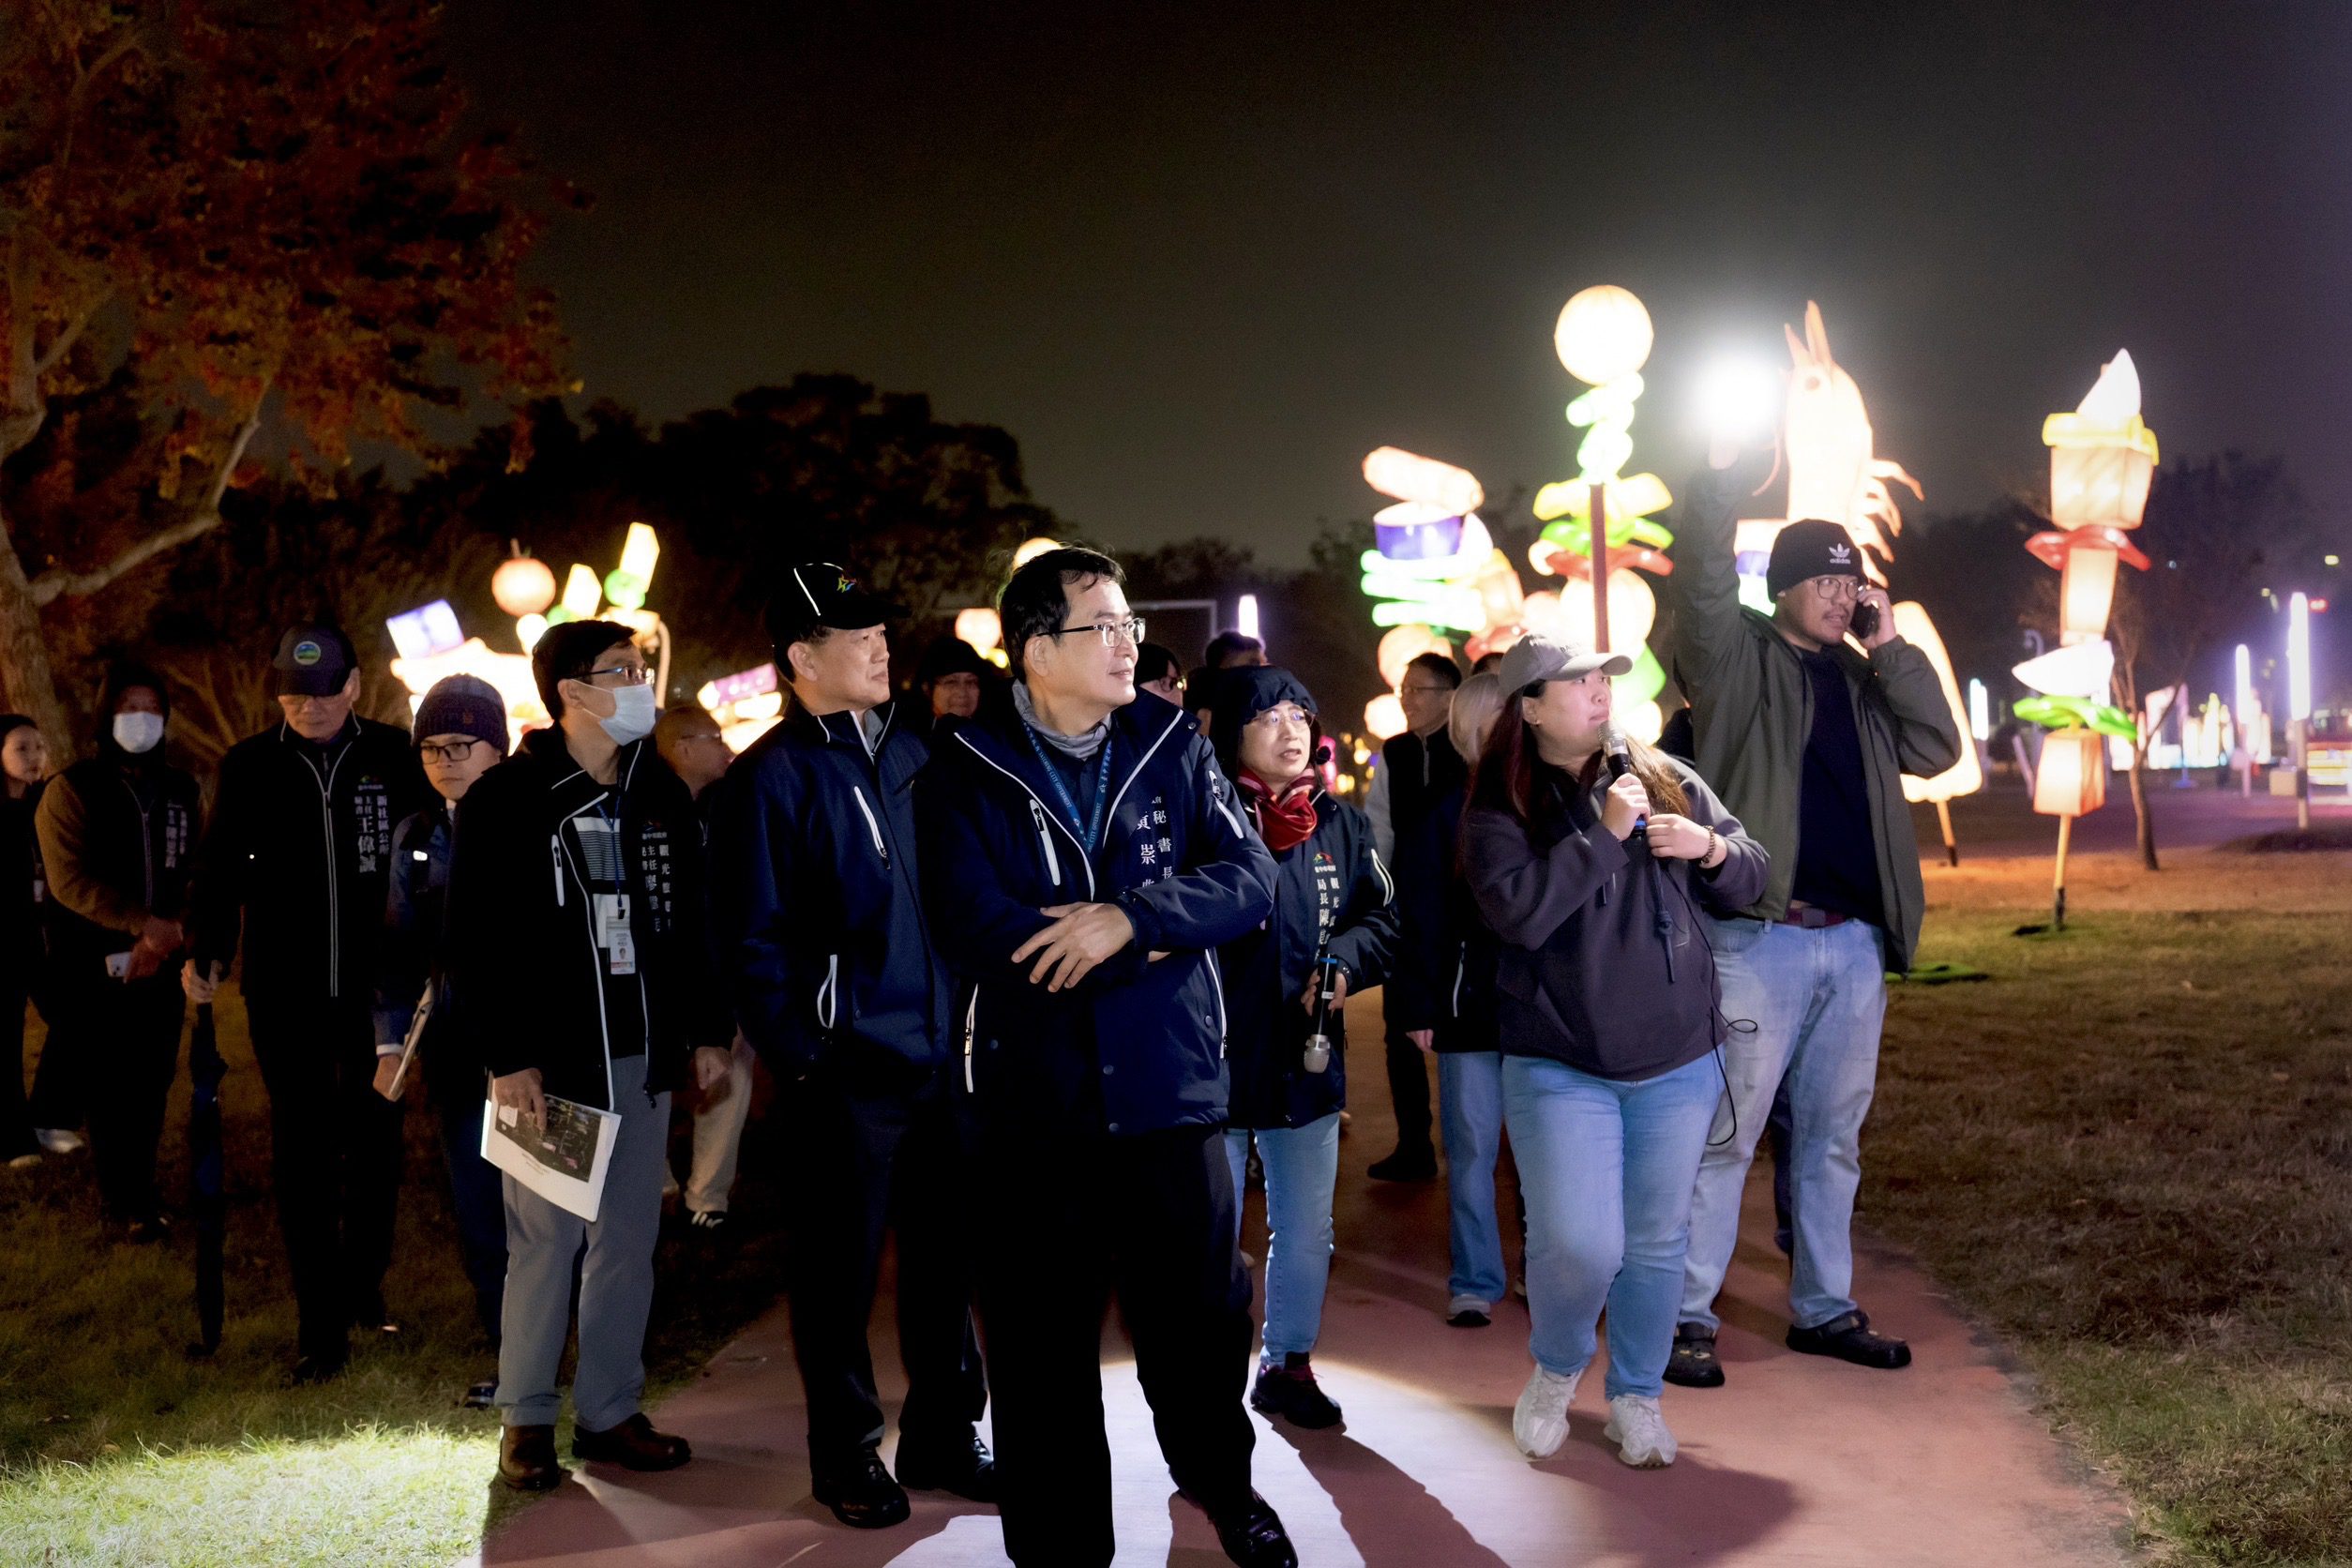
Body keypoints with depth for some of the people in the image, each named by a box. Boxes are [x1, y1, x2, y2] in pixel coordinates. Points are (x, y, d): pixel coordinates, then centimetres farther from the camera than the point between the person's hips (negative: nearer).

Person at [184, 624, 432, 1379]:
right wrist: (206, 953, -8)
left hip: (374, 988, 0)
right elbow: (219, 868, 6)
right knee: (301, 1153, 3)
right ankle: (319, 1323, 10)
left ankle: (363, 1288, 27)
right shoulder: (249, 766, 2)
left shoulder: (394, 755, 0)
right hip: (285, 995, 0)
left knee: (374, 1145, 9)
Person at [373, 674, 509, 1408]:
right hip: (453, 1040, 5)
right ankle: (507, 1353, 17)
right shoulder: (415, 837, 12)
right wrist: (390, 1040, 8)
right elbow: (399, 947, 14)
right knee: (474, 1197, 7)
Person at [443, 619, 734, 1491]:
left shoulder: (660, 795, 10)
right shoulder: (505, 800, -6)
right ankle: (527, 1418, 14)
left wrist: (708, 1029, 9)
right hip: (549, 1059, -5)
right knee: (545, 1241, 0)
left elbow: (693, 921, 14)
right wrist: (507, 1058, -12)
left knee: (629, 1241, 8)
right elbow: (475, 945, -8)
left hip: (642, 1058, 5)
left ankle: (609, 1413, 18)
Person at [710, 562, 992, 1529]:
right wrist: (800, 1055, -14)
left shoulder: (912, 753, 11)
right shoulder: (773, 776, -7)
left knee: (946, 1254, 13)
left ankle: (943, 1435, 27)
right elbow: (754, 939, -10)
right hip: (847, 1069, -6)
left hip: (939, 1053, 6)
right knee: (841, 1267, 6)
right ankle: (847, 1454, 20)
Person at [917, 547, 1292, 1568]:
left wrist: (1133, 915, -22)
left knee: (1203, 1313, 15)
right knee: (1043, 1349, 9)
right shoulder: (964, 778, -6)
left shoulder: (1174, 749, 4)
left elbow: (1249, 875, -5)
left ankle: (1221, 1483, 43)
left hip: (1169, 1091, 3)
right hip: (1032, 1107, -2)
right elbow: (976, 933, -19)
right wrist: (1157, 948, -15)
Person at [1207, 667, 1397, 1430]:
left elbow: (1382, 916, 9)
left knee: (1306, 1230, 17)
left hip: (1309, 1061, 5)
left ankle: (1288, 1363, 34)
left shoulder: (1340, 823, 5)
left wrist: (1345, 962, -9)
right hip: (1217, 1060, -5)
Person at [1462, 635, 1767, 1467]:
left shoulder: (1666, 780, 5)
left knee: (1658, 1242, 11)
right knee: (1578, 1246, -11)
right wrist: (1604, 833, -21)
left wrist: (1712, 847, -12)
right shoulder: (1501, 808, -5)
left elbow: (1749, 880, 10)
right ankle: (1554, 1370, 20)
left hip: (1678, 1062, 4)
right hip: (1560, 1068, -4)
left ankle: (1637, 1398, 31)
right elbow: (1518, 913, -21)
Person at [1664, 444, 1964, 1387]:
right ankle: (1687, 1317, 2)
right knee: (1724, 1135, -4)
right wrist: (1719, 478, -25)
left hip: (1856, 945, 6)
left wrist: (1891, 647, 2)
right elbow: (1701, 584, -16)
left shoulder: (1863, 680, 18)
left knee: (1832, 1137, 13)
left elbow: (1936, 748, 6)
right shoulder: (1738, 658, 1)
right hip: (1760, 938, -6)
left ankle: (1823, 1308, 24)